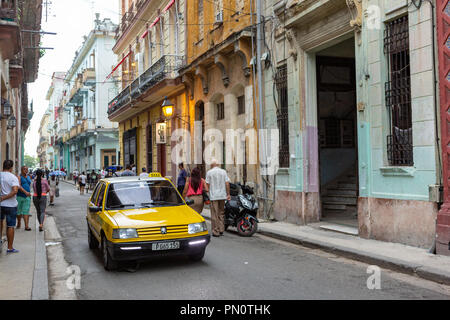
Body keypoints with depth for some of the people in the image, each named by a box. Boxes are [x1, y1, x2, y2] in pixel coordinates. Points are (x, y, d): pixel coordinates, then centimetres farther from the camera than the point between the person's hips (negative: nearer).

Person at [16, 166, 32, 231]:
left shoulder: (28, 177, 11)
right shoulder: (19, 177, -6)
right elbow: (19, 186, -21)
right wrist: (25, 192, -33)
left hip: (27, 197, 3)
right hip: (19, 196, -3)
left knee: (26, 211, -7)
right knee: (19, 211, 9)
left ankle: (26, 226, -15)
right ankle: (19, 223, 31)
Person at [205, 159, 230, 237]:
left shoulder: (209, 172, -2)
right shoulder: (223, 172, 5)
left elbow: (207, 184, -3)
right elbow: (227, 183, 2)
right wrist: (228, 194, 6)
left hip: (214, 196, -3)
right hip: (222, 195, 3)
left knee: (215, 214, 0)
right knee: (221, 213, 14)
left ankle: (216, 232, 1)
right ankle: (221, 230, 15)